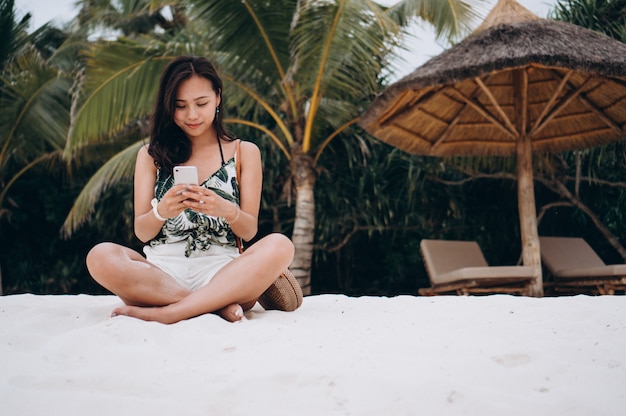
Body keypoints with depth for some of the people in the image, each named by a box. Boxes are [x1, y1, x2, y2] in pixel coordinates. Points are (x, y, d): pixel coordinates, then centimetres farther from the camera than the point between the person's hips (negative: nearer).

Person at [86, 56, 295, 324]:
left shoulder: (244, 152, 12)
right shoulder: (152, 155, 14)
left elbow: (250, 231, 5)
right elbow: (141, 232, 6)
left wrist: (227, 211, -18)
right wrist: (161, 212, -17)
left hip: (220, 270, 0)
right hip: (162, 271, 1)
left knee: (279, 246, -31)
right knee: (101, 256, -30)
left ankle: (167, 312, -32)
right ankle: (219, 306, -28)